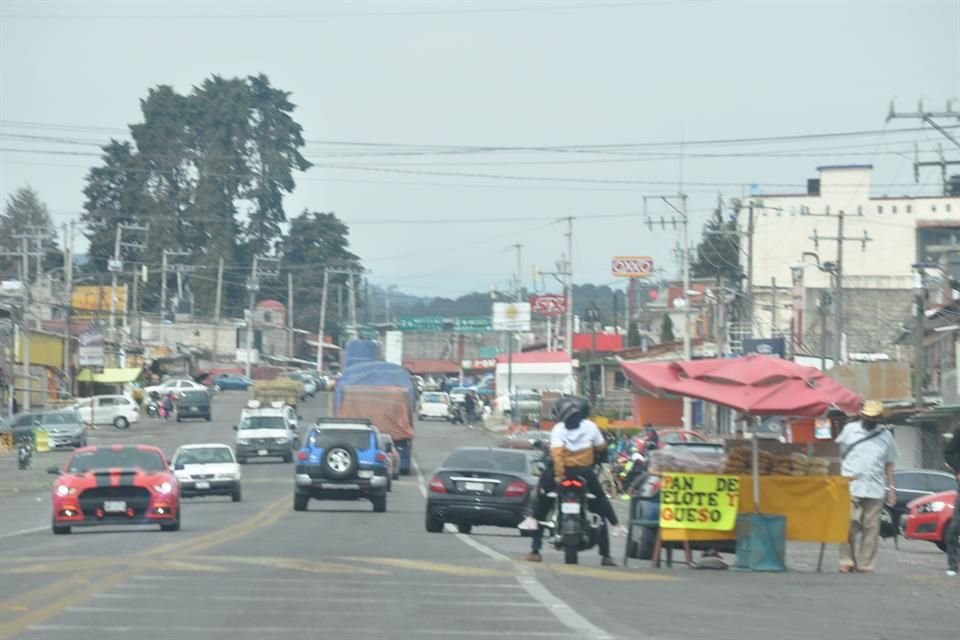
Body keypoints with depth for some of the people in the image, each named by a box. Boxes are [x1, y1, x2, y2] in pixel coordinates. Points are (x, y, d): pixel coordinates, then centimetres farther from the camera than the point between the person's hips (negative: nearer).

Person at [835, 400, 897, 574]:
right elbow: (838, 454, 11)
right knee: (849, 525, -9)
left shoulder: (885, 436, 13)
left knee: (871, 527, 0)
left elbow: (888, 464, 17)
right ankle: (847, 562, -4)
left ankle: (865, 564, 3)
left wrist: (891, 488, 12)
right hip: (851, 486, -2)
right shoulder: (850, 430, 8)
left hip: (875, 489, 2)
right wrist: (843, 475, -1)